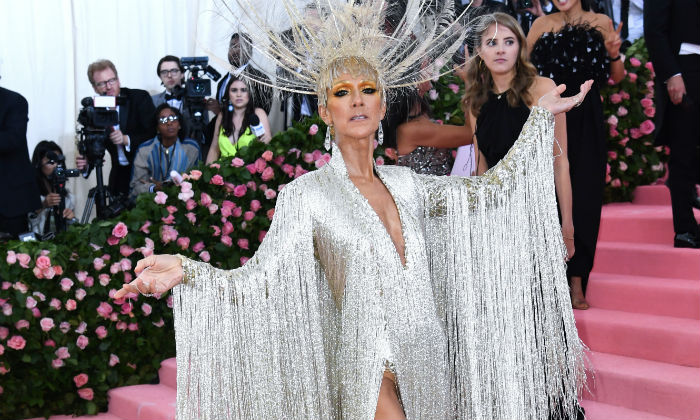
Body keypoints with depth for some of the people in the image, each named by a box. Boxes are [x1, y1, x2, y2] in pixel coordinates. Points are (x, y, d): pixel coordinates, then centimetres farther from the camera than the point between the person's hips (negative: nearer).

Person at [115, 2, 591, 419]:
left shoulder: (404, 183, 7)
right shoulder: (306, 195, -9)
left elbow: (490, 188, 12)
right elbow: (255, 279, -17)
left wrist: (541, 116, 15)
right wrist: (184, 270, -34)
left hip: (428, 365, 5)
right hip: (371, 372, -5)